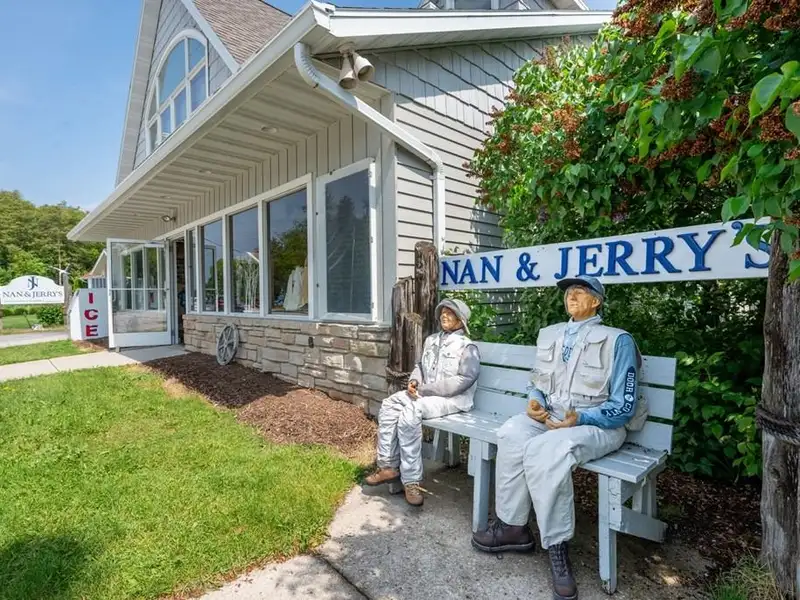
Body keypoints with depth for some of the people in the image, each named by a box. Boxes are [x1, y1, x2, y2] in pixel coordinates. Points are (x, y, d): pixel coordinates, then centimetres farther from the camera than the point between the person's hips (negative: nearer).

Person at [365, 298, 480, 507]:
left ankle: (411, 480, -20)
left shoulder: (467, 347, -7)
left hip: (452, 398, -7)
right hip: (423, 392, 8)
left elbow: (463, 380, -19)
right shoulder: (431, 340, 16)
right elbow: (420, 366, 23)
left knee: (410, 414, -30)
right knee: (388, 406, -12)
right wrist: (414, 381, -2)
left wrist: (425, 389, -20)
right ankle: (388, 466, -5)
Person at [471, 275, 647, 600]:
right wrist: (534, 400, -4)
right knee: (511, 435, -26)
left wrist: (580, 418, -20)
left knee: (546, 450, -34)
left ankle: (556, 545, -15)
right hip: (548, 416, 5)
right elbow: (538, 381, 19)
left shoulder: (617, 340, -2)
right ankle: (513, 525, -12)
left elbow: (624, 405, -6)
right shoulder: (550, 334, 15)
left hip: (598, 424, -5)